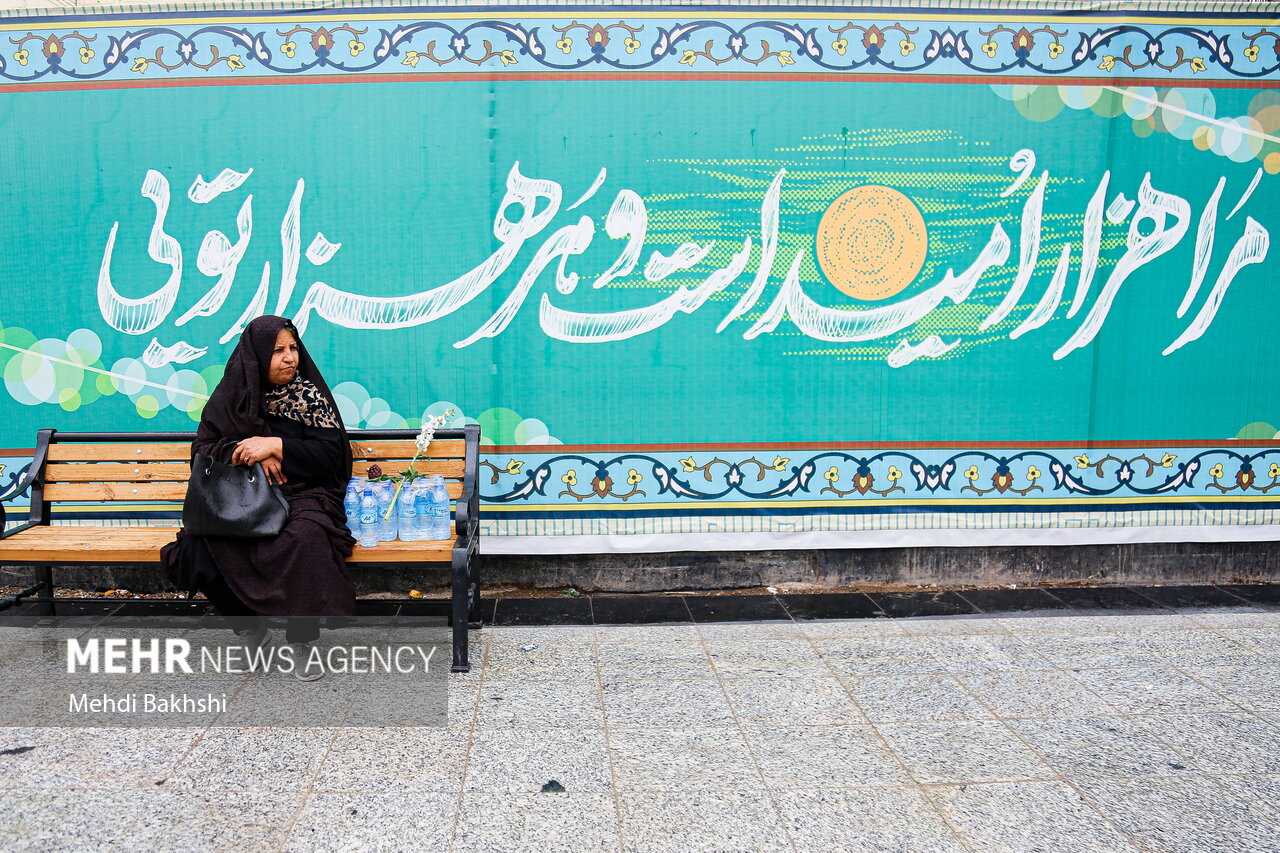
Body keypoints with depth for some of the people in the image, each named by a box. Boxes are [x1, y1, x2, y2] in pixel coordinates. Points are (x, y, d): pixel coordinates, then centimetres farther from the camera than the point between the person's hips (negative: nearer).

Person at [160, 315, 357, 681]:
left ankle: (303, 641, -22)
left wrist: (275, 446, -15)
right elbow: (202, 450, 8)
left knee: (306, 536, -37)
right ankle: (251, 631, -5)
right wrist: (251, 453, -10)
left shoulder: (310, 394, 3)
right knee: (201, 545, -27)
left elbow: (330, 454, -4)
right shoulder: (230, 396, 9)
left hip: (302, 496, -2)